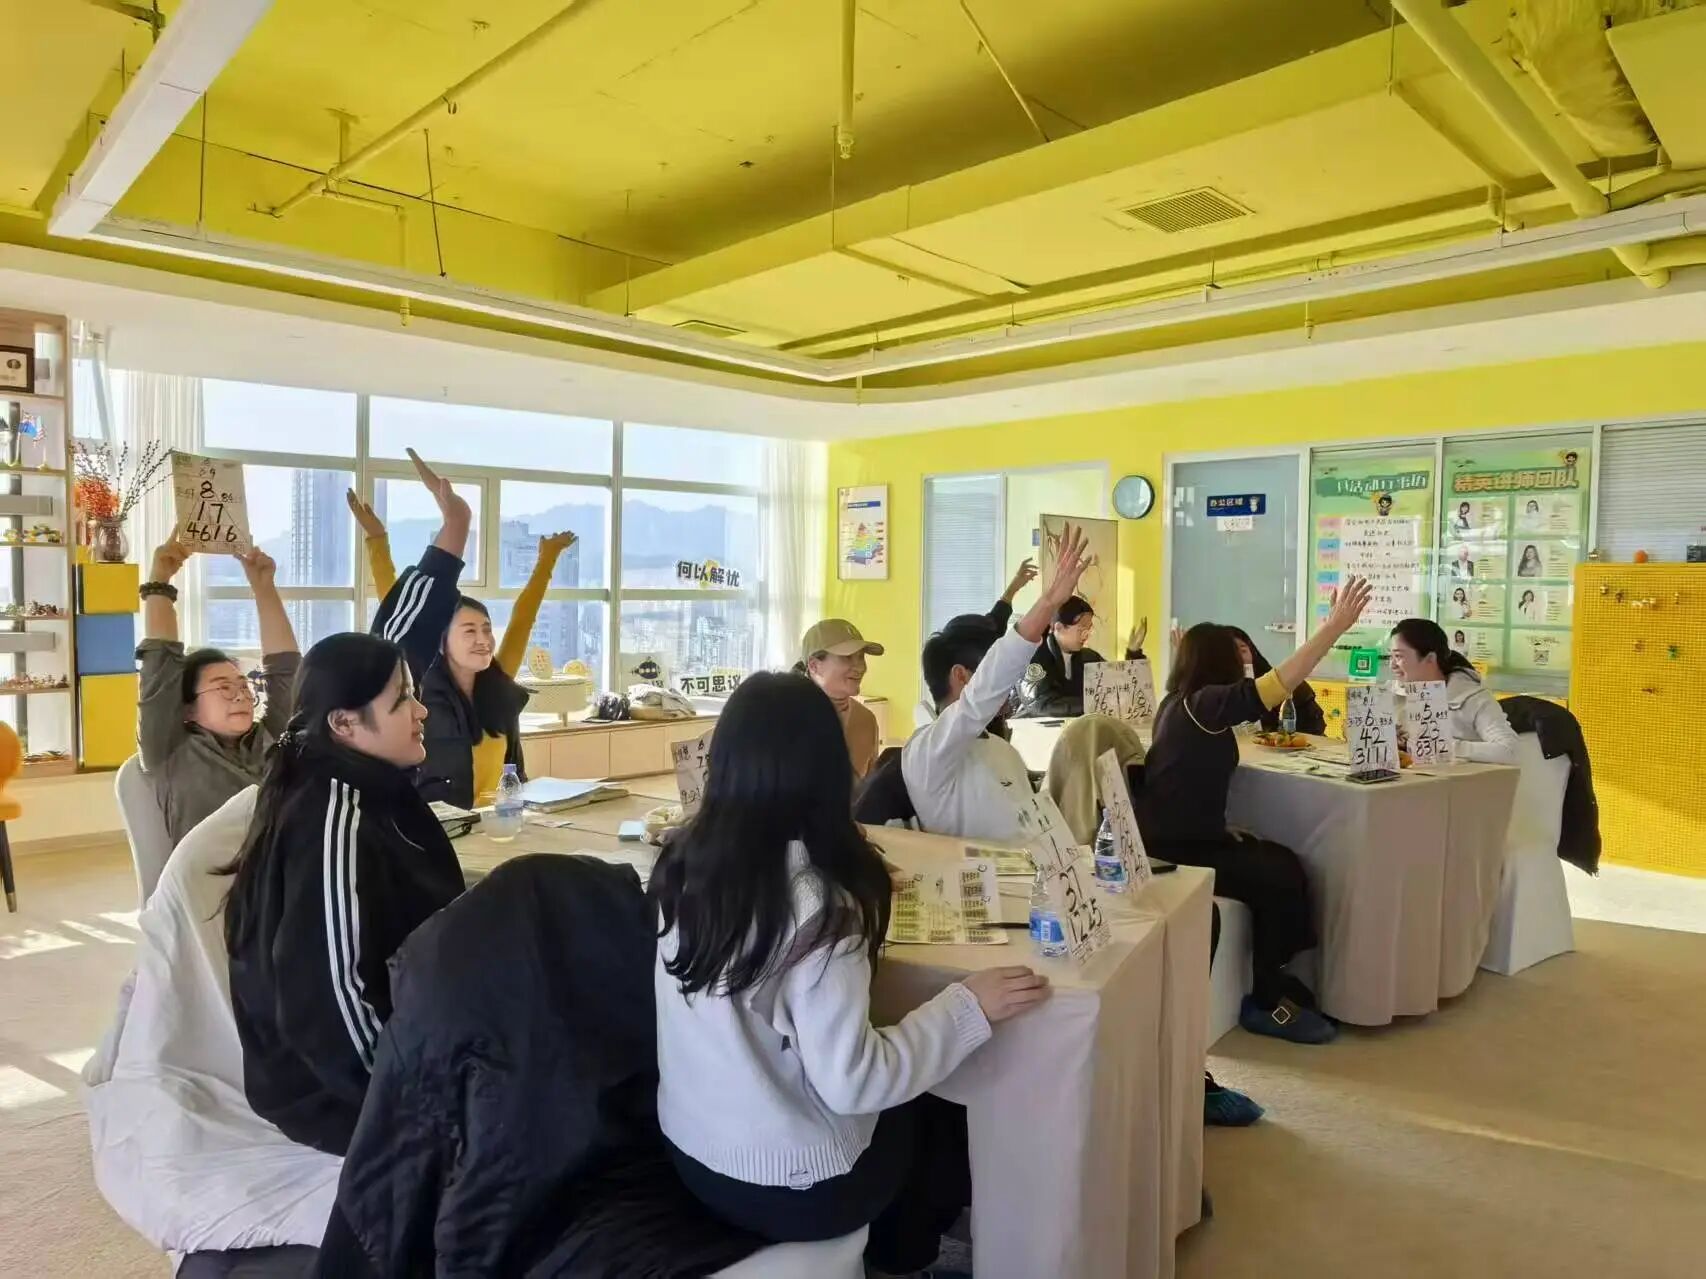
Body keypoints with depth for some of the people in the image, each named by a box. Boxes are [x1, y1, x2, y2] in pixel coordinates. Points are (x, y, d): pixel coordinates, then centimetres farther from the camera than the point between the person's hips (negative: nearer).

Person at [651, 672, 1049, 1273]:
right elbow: (852, 1083, -26)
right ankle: (898, 1254, 47)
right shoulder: (815, 903, -30)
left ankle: (887, 1245, 47)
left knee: (919, 1103, 27)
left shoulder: (685, 863, -9)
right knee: (951, 1120, 22)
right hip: (787, 1186, -6)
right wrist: (968, 1007, -16)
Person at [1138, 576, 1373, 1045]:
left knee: (1285, 862, 3)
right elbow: (1274, 685, -28)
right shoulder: (1200, 705, -18)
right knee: (1278, 878, -10)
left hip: (1189, 837, 10)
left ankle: (1275, 980, 11)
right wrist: (1335, 626, -27)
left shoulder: (1182, 704, 11)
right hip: (1176, 850, -10)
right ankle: (1265, 1000, 7)